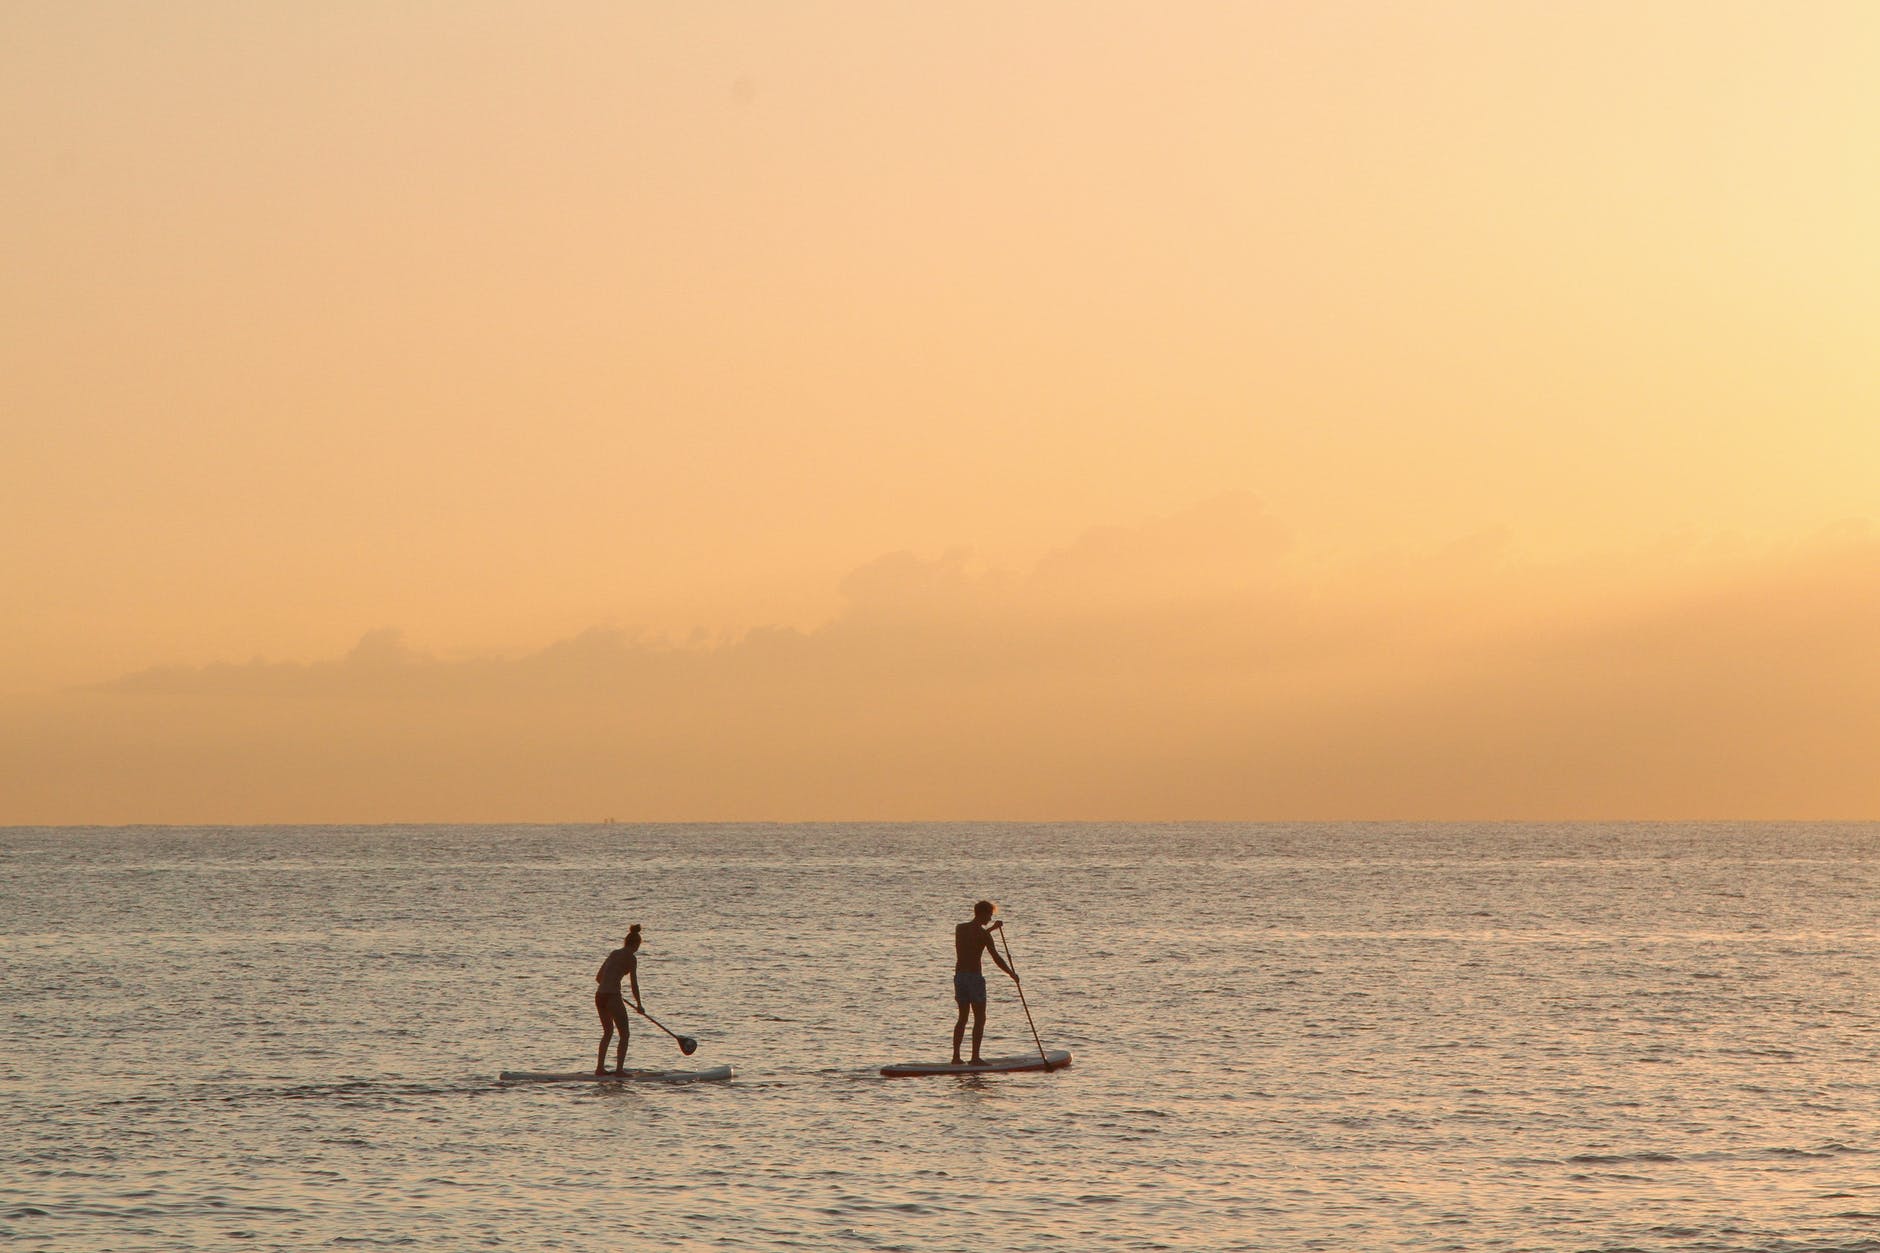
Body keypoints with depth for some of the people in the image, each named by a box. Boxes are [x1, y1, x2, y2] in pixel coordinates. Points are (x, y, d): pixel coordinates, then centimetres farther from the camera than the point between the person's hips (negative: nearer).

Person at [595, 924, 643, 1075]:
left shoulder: (614, 954, 15)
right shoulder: (631, 958, -6)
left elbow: (598, 977, 22)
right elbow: (633, 983, -8)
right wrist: (639, 1005, 2)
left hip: (599, 995, 7)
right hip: (612, 997, -7)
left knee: (608, 1032, 22)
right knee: (624, 1034, 2)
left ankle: (600, 1067, 23)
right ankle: (619, 1069, -7)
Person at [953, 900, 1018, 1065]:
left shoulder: (960, 928, 8)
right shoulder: (983, 934, -12)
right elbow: (996, 958, -13)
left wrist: (991, 928, 34)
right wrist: (1012, 974, -2)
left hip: (959, 975, 7)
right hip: (974, 976, -7)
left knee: (962, 1017, 13)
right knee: (979, 1019, 1)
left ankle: (956, 1057, 11)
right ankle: (975, 1057, -3)